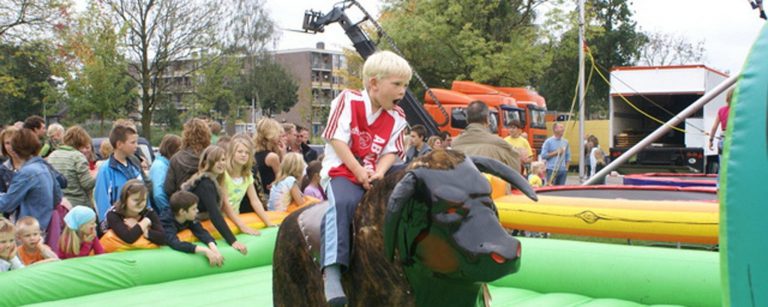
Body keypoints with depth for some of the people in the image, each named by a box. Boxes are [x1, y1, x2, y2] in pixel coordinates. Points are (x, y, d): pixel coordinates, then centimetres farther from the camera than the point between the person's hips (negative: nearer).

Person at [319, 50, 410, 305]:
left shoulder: (397, 117, 8)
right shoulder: (348, 100, -6)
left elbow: (391, 151, 3)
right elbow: (337, 139, -12)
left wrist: (379, 172, -18)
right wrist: (359, 172, -19)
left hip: (375, 174, 6)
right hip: (342, 170, -6)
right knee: (344, 202, -35)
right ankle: (332, 270, -42)